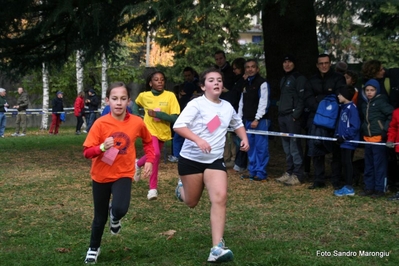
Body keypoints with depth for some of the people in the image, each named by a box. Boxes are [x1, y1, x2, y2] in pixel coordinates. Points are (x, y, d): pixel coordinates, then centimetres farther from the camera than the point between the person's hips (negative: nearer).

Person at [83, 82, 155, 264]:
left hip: (123, 174, 0)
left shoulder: (137, 122, -10)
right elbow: (87, 152, -13)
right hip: (101, 175, 0)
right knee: (100, 216, 12)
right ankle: (93, 248, 39)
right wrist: (102, 147, -31)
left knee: (120, 209, -25)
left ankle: (115, 217, 14)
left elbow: (148, 141, 11)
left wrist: (149, 160, -2)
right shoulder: (100, 123, -15)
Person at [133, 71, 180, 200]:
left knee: (154, 156, 19)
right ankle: (153, 188, -13)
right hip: (149, 130, -2)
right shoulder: (144, 96, -7)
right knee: (155, 154, -25)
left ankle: (138, 164, 53)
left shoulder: (170, 96, -14)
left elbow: (175, 118, -19)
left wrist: (156, 114, -26)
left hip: (163, 132, 2)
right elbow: (135, 104, 17)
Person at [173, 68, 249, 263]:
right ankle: (182, 187, 50)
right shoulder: (196, 104, -13)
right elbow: (178, 125, -24)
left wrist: (244, 138, 7)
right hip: (191, 159, -3)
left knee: (220, 198, -18)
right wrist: (198, 140, -38)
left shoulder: (227, 107, 5)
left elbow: (237, 123, 26)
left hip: (215, 160, 3)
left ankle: (217, 248, -19)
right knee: (191, 203, 10)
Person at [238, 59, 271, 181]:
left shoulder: (262, 83, -7)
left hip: (260, 120, -7)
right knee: (251, 147, 10)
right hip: (248, 120, 7)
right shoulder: (245, 83, 15)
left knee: (261, 147, -6)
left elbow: (263, 102, -13)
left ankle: (261, 173, -1)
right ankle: (253, 171, 17)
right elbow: (242, 102, 15)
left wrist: (257, 119, -16)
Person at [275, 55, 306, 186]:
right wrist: (280, 113, 16)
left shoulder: (299, 78, -5)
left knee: (294, 145, -9)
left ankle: (297, 175, -7)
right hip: (282, 116, 8)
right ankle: (289, 172, 16)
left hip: (292, 116, -8)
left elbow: (301, 98, -12)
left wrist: (296, 115, -18)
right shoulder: (283, 79, 21)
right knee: (286, 146, 10)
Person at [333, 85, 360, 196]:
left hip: (350, 141, -9)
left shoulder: (352, 108, -17)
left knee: (347, 163, -4)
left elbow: (355, 126, -21)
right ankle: (347, 186, 21)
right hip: (343, 141, 9)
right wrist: (337, 134, 6)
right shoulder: (343, 107, 11)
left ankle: (349, 188, 3)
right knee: (344, 163, 13)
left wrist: (344, 136, -17)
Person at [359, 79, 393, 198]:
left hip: (379, 138, -8)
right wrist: (363, 129, 14)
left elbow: (392, 115, -12)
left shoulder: (380, 101, -7)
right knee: (368, 165, 13)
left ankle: (380, 189, 3)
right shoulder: (366, 104, 15)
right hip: (368, 138, 8)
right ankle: (369, 187, 20)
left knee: (379, 165, -2)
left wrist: (385, 129, -15)